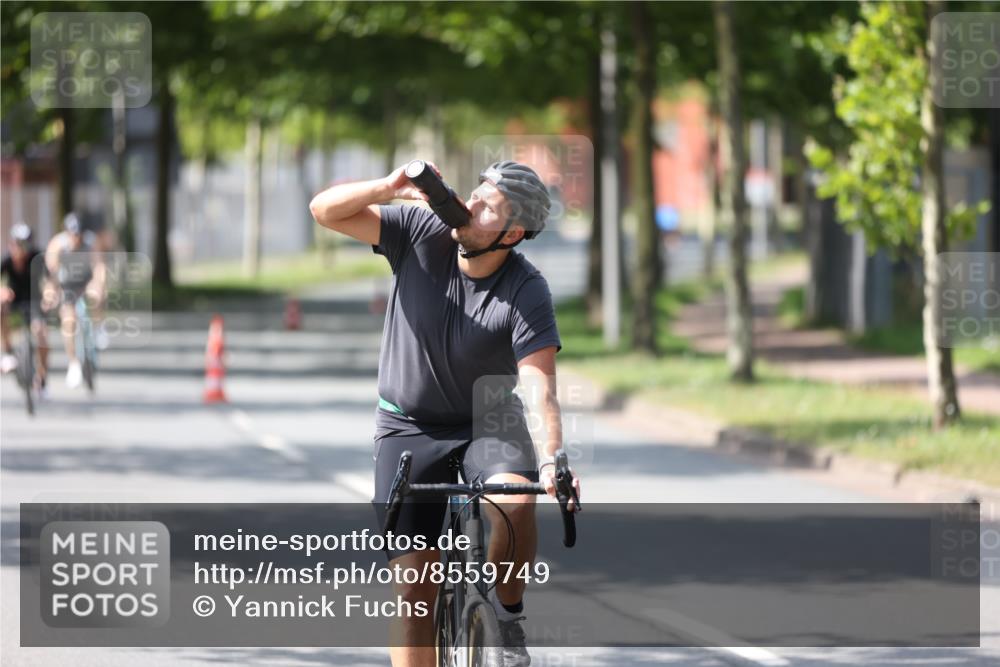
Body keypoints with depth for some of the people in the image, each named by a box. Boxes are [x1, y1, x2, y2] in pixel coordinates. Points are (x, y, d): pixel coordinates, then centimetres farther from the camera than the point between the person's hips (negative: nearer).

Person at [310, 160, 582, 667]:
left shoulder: (526, 292, -21)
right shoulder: (422, 233, -15)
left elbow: (539, 386, -30)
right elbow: (325, 210, -17)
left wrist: (552, 459, -46)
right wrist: (391, 187, -34)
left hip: (489, 424, -1)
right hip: (409, 428, 1)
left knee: (516, 503, -33)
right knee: (413, 584, -6)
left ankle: (507, 612, -6)